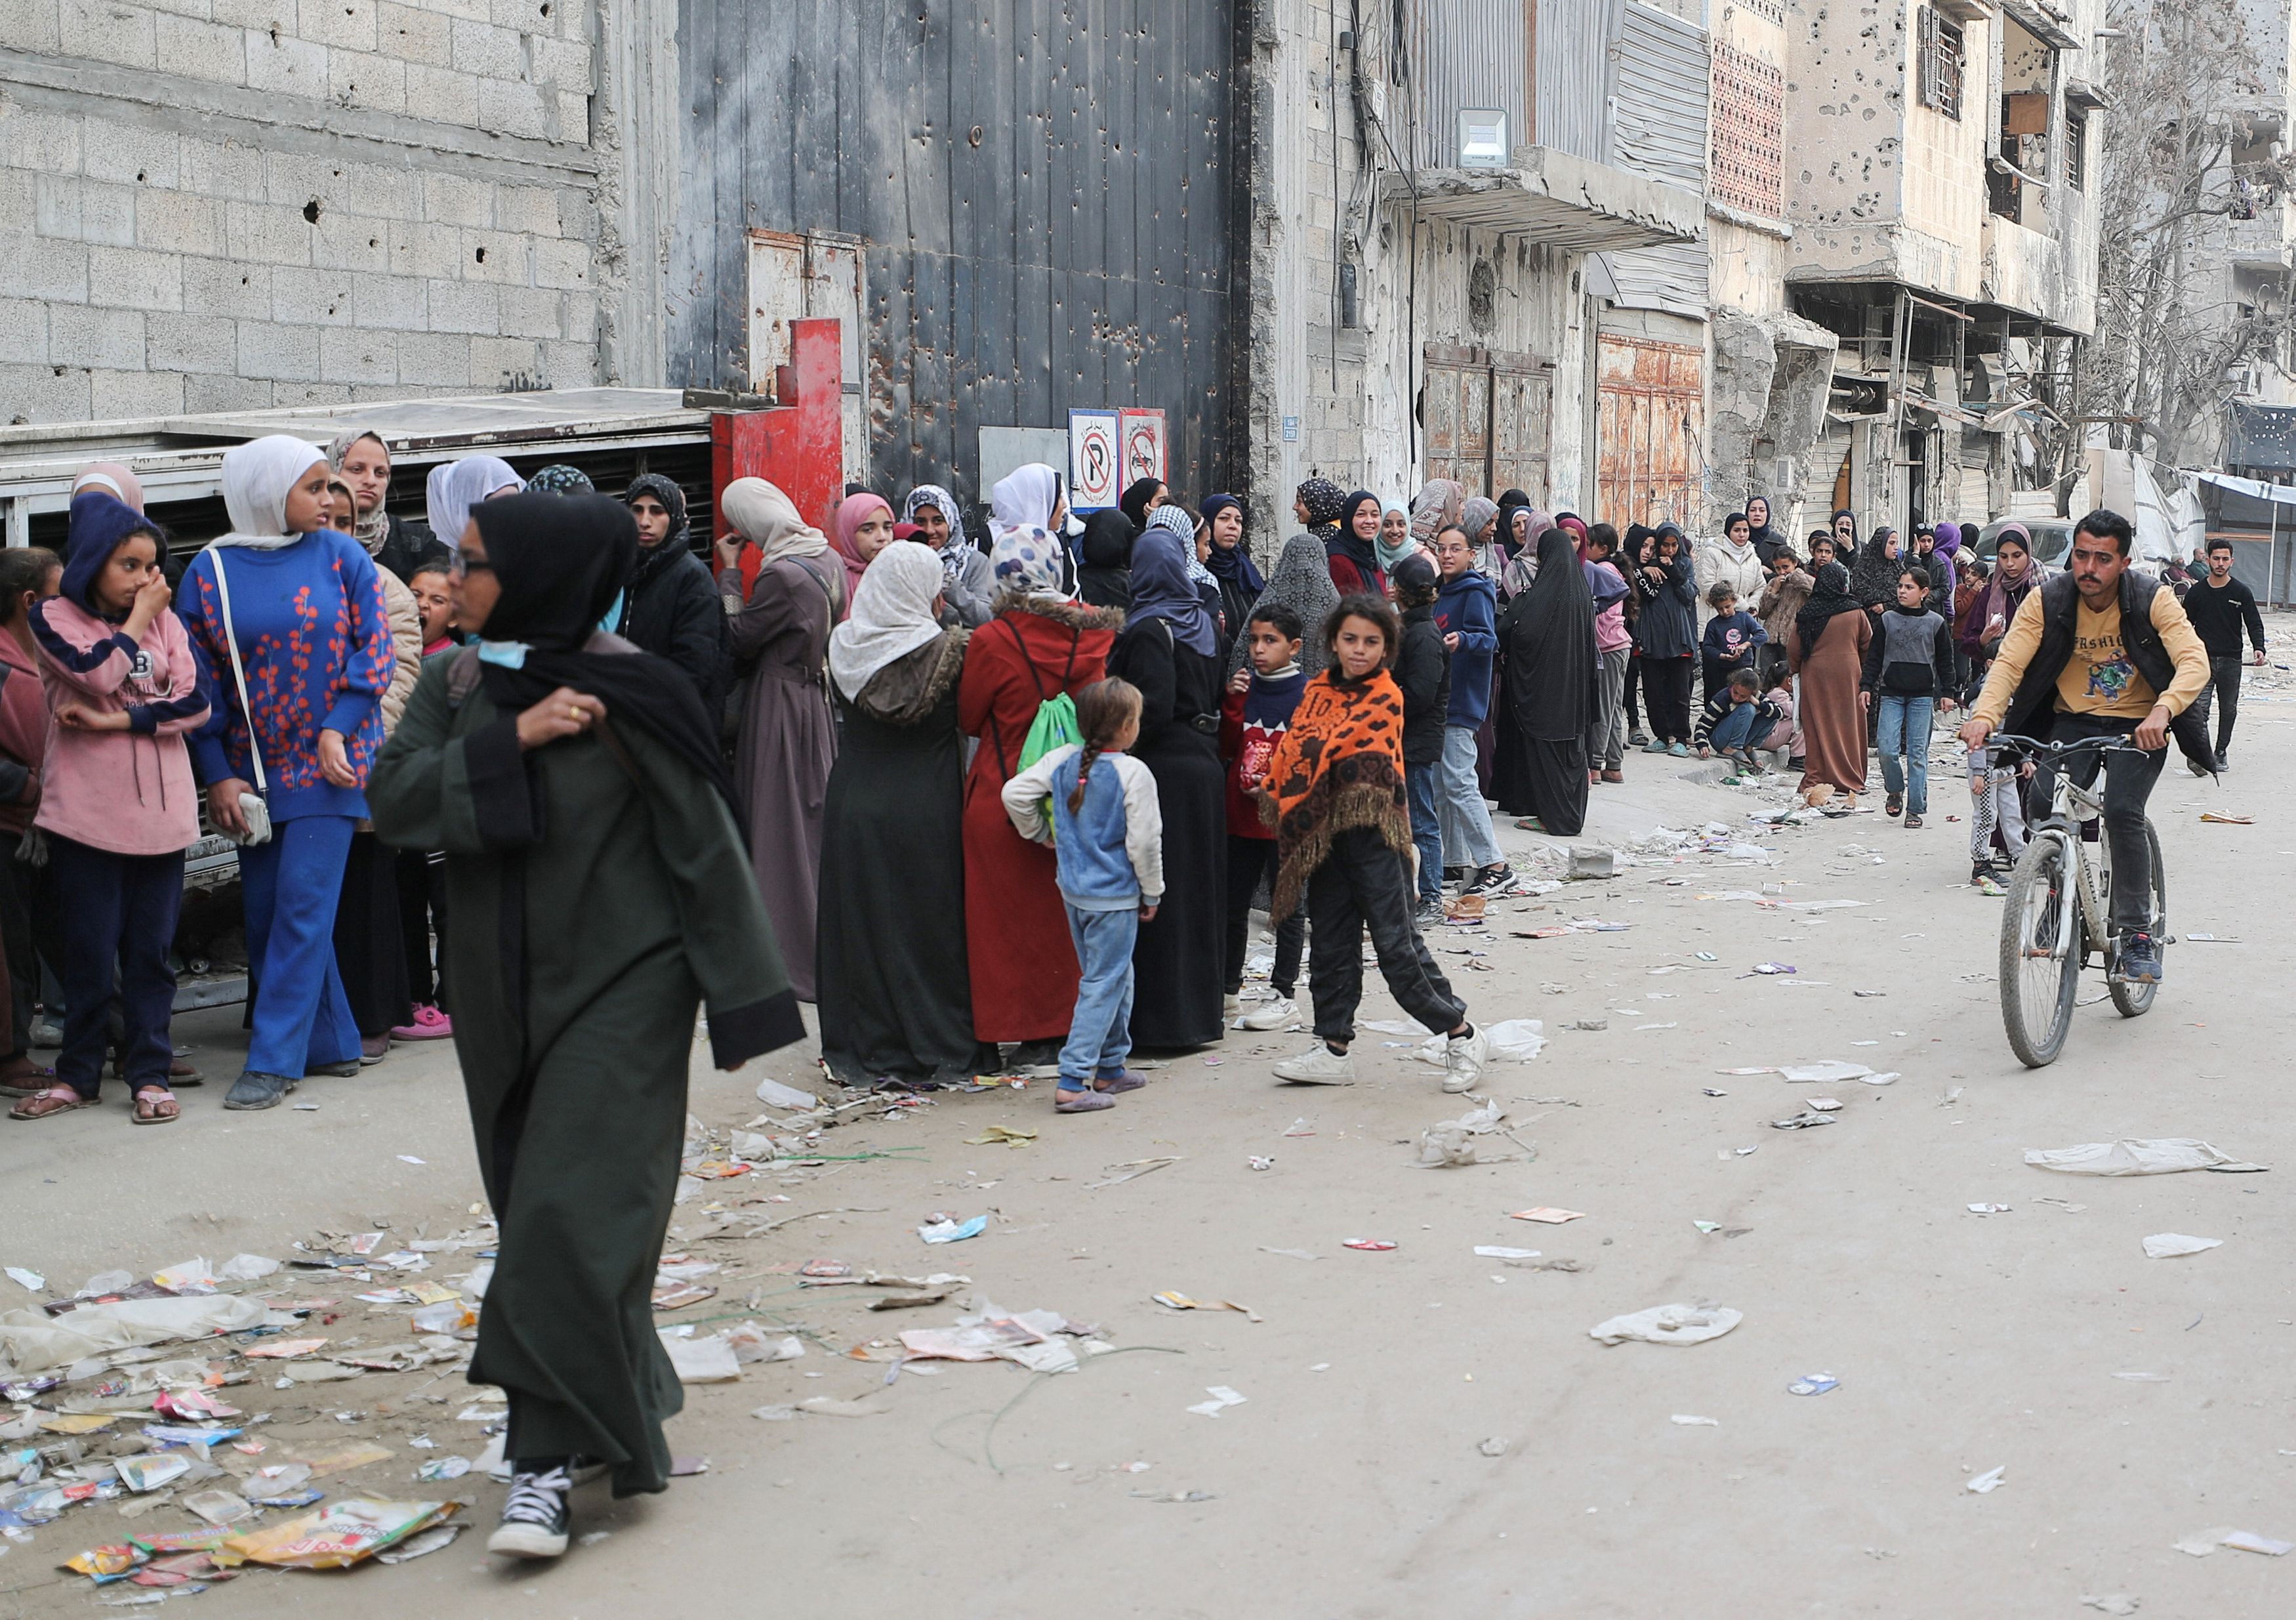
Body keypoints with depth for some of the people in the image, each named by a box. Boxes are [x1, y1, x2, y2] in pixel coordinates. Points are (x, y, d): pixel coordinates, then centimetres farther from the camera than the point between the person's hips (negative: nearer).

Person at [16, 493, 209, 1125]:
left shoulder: (164, 621, 9)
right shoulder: (54, 617, 1)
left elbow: (195, 700, -3)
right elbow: (100, 673, -16)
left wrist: (114, 722, -12)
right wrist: (137, 619, -4)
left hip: (159, 806, 3)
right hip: (86, 807, -2)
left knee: (151, 948, 4)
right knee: (90, 948, 2)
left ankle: (150, 1073, 10)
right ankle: (78, 1075, 14)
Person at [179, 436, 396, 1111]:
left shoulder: (342, 556, 0)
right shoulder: (210, 571, 2)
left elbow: (375, 649, 0)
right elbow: (200, 682, 2)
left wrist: (337, 729, -11)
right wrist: (218, 776, -3)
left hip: (328, 761, -2)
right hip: (252, 769, 2)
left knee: (303, 907, -8)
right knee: (267, 912, 6)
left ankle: (275, 1060, -5)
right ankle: (330, 1043, 18)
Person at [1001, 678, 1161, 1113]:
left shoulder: (1063, 760, 0)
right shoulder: (1133, 774, -16)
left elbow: (1015, 793, 0)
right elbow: (1144, 841, -14)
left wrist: (1041, 834, 15)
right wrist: (1152, 893, -1)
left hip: (1073, 891, 7)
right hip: (1115, 895, -7)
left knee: (1117, 977, 21)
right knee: (1103, 985, -3)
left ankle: (1111, 1068, 29)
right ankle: (1072, 1083, -8)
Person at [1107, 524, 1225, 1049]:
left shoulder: (1150, 629, -13)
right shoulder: (1203, 621, 10)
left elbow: (1154, 709, -20)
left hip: (1164, 766, -8)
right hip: (1203, 764, 8)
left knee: (1159, 894, -3)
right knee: (1198, 885, 15)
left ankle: (1161, 1017, -1)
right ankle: (1200, 1004, 23)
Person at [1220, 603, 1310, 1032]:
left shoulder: (1307, 694, -7)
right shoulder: (1244, 688, 7)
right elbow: (1227, 750, 4)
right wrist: (1232, 704, -8)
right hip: (1241, 816, 5)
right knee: (1232, 902, 12)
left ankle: (1283, 995, 13)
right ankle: (1228, 990, 24)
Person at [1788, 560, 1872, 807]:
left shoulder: (1806, 614, -4)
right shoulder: (1856, 614, -4)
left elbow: (1794, 649, 0)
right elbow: (1868, 646, 5)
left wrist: (1796, 669, 18)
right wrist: (1865, 674, 21)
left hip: (1814, 675, 0)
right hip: (1848, 674, 0)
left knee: (1818, 725, 5)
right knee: (1848, 725, 7)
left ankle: (1816, 778, 2)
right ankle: (1850, 779, 11)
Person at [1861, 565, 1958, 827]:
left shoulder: (1936, 623, 4)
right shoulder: (1887, 620, 7)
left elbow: (1945, 661, 8)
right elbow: (1874, 656, 10)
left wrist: (1947, 693, 5)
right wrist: (1866, 686, 3)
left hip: (1922, 696, -1)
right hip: (1891, 694, 1)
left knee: (1918, 754, -2)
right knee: (1886, 749, -9)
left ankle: (1916, 809, 3)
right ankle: (1895, 791, 18)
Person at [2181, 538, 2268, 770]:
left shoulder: (2242, 593, 2)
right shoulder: (2196, 592, 3)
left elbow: (2254, 624, 0)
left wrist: (2259, 648, -18)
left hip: (2231, 661, 1)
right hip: (2203, 659, -1)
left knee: (2228, 710, 9)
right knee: (2200, 708, -14)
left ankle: (2220, 754, 21)